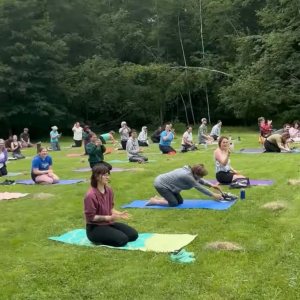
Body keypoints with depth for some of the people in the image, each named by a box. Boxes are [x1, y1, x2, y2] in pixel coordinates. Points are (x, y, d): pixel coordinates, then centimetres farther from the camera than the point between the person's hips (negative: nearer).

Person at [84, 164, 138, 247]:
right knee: (122, 239, -23)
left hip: (108, 224, 8)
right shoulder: (91, 195, -23)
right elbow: (90, 217, -20)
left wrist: (119, 214, -7)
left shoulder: (109, 190, 1)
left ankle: (105, 236, 10)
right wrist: (109, 217, -25)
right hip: (94, 228, -8)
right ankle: (98, 239, -2)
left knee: (134, 234, 1)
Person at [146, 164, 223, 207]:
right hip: (160, 184, -10)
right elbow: (199, 188, -22)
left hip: (164, 183, 10)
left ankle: (158, 198, 16)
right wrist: (213, 195, -14)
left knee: (180, 201, 7)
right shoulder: (187, 175, -29)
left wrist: (211, 185, 4)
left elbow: (200, 180, 13)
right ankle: (154, 201, 1)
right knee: (174, 203, -12)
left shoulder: (190, 171, -4)